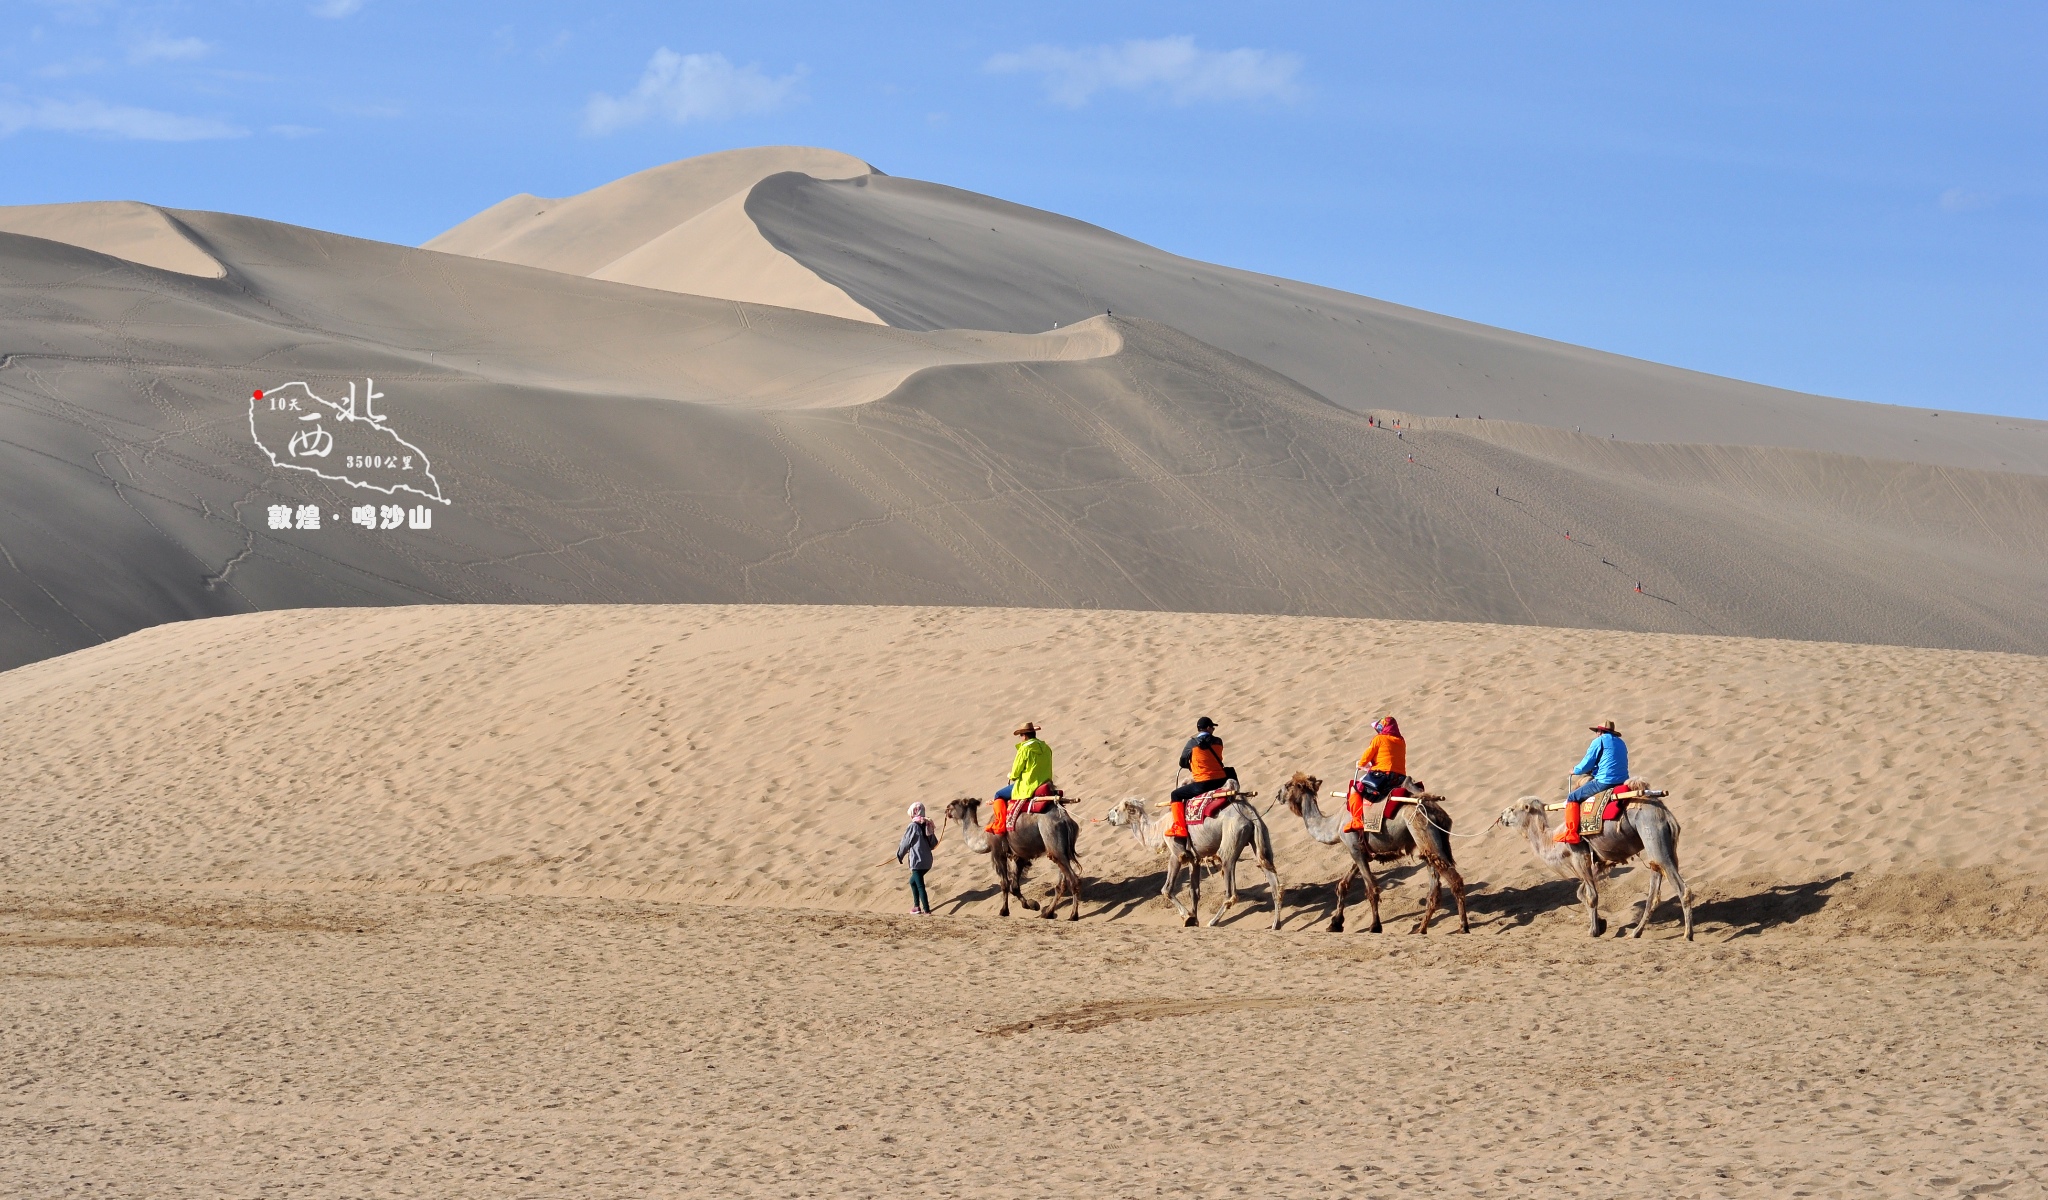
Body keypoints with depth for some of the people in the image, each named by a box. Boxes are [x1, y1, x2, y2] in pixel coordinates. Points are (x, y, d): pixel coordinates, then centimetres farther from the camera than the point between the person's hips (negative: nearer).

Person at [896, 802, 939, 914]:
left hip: (917, 861, -8)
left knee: (920, 886, -2)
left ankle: (926, 910, -3)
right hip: (927, 861, 8)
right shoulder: (927, 825, 7)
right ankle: (917, 905, 25)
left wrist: (900, 855, 11)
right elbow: (934, 844, 12)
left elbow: (905, 843, -5)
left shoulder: (913, 826, -13)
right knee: (913, 881, 24)